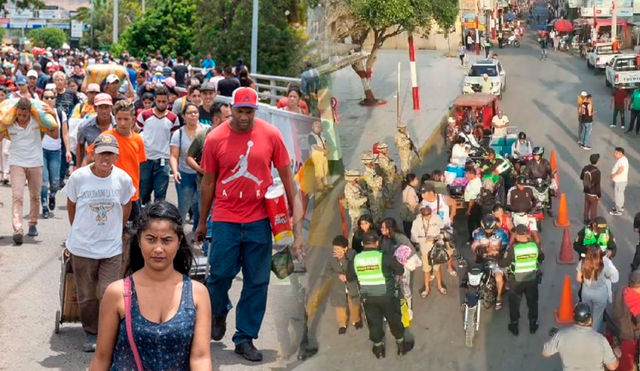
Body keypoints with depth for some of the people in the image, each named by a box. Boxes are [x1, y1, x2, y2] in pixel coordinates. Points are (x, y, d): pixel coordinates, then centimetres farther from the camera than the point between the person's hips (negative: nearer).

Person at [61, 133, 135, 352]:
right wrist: (78, 231, 10)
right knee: (87, 296, 10)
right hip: (82, 248, 0)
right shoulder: (78, 177, -10)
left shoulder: (123, 179, -8)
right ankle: (91, 335, 26)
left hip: (112, 248, 0)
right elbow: (71, 206, 5)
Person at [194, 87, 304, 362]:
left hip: (259, 219, 1)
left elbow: (286, 176, 3)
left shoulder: (271, 135, -3)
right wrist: (202, 222, 13)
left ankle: (245, 339, 16)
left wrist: (296, 219, 0)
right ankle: (218, 313, 35)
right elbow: (208, 182, 7)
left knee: (257, 282, 4)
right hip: (225, 219, -1)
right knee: (220, 273, 2)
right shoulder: (215, 138, -3)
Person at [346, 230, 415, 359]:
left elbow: (349, 278, 4)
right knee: (394, 320, 18)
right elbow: (400, 271, -8)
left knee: (374, 323, 19)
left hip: (368, 297, 2)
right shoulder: (385, 256, -18)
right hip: (387, 296, -2)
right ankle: (402, 346, 33)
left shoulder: (355, 259, -8)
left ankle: (378, 349, 34)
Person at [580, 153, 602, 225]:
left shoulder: (585, 168, -8)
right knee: (593, 209, 10)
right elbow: (597, 185, -22)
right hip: (593, 194, -6)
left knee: (586, 206, 22)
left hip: (586, 192, 6)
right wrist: (599, 195, -11)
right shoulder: (597, 172, -28)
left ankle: (586, 220, 36)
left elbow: (581, 177, 11)